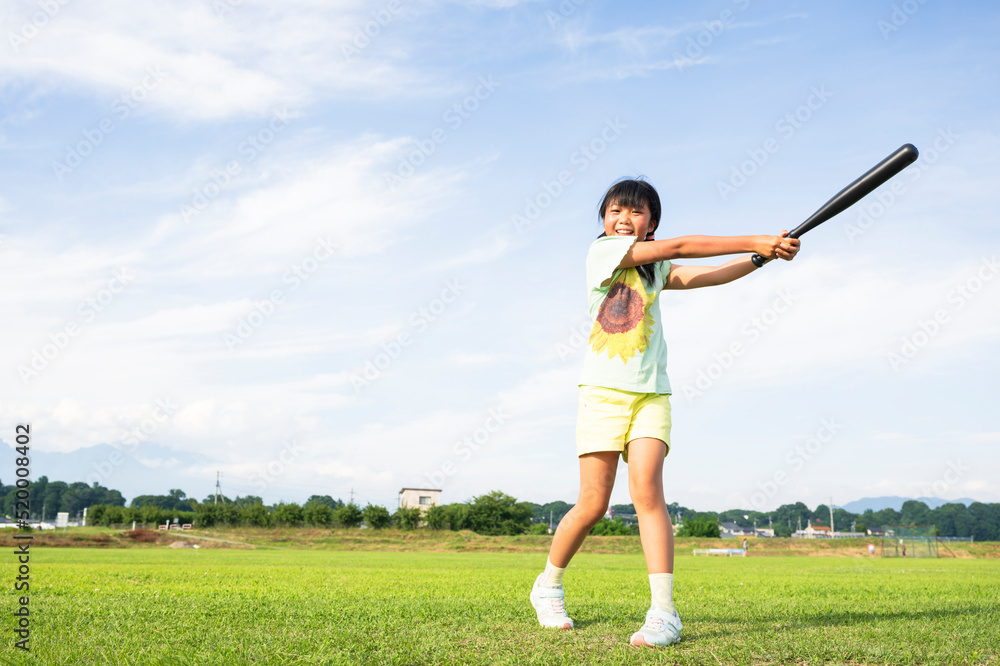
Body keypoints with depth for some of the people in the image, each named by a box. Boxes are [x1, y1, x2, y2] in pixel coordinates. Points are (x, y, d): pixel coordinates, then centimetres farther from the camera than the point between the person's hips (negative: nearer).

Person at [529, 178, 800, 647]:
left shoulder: (657, 269, 15)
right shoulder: (601, 250, 0)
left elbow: (703, 276, -2)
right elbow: (678, 247, -8)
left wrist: (764, 256, -16)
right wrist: (753, 241, -10)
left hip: (651, 394, 3)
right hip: (604, 390, -3)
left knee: (647, 490, -16)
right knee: (594, 504, -4)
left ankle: (663, 612, -21)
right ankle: (549, 585, 21)